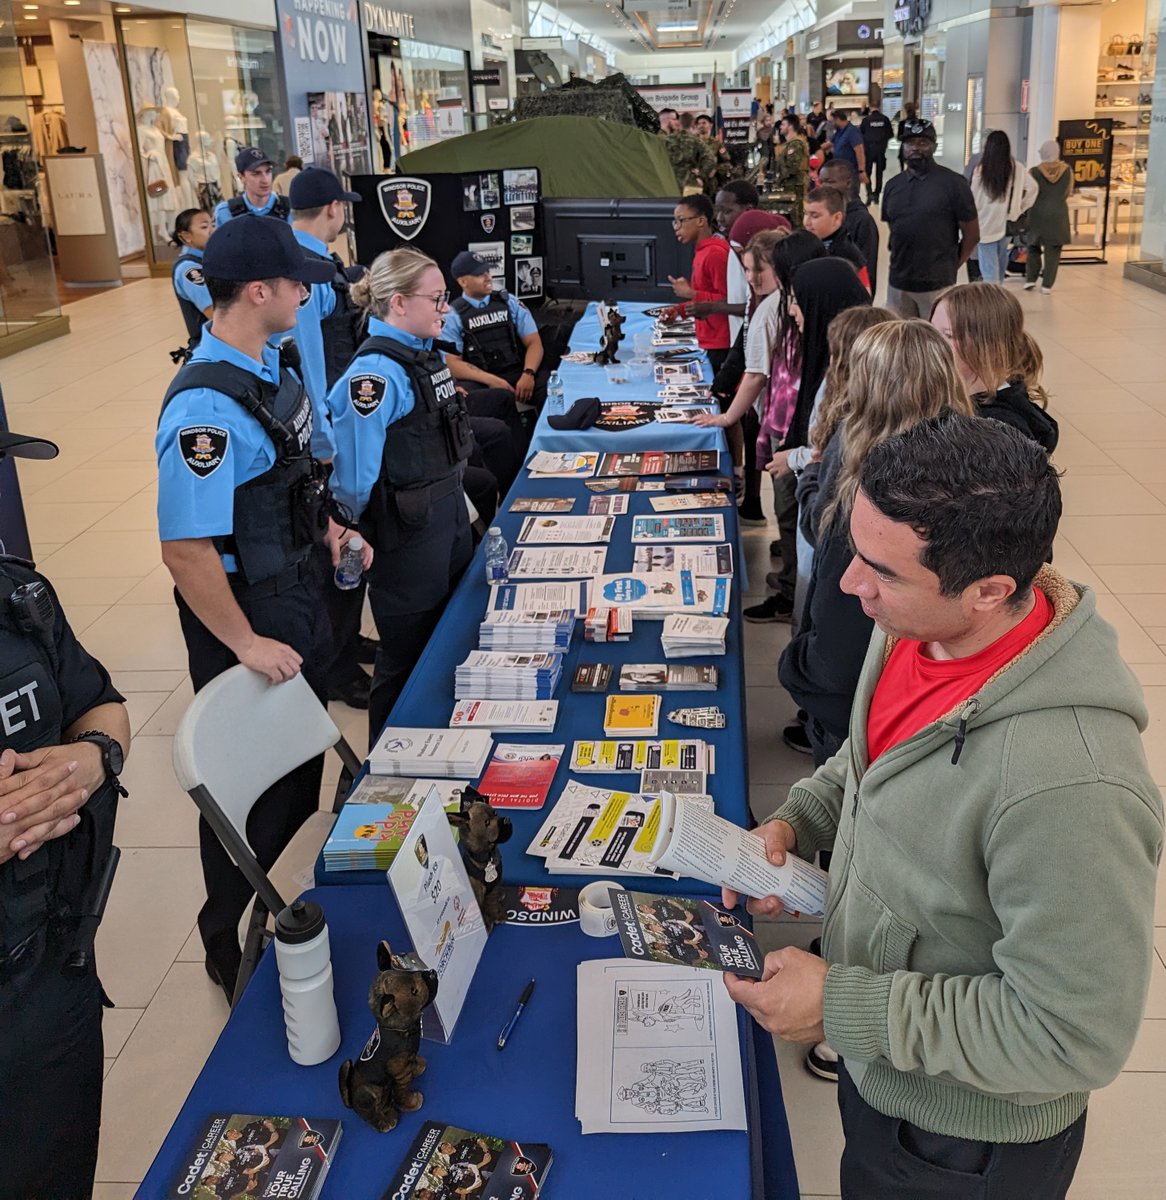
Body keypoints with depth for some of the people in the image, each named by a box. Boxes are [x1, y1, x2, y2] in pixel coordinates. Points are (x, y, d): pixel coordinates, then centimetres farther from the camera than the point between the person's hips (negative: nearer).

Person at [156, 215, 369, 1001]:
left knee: (302, 767, 24)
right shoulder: (207, 410, -29)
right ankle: (232, 952, 32)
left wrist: (327, 528, 8)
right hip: (248, 613, -9)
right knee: (254, 795, 9)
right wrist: (244, 645, -22)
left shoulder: (271, 363, 0)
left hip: (300, 593, 9)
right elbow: (186, 551, -29)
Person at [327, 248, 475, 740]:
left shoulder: (422, 354, 6)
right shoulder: (375, 373, -23)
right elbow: (356, 474, -23)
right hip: (408, 533, -9)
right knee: (406, 660, 5)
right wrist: (370, 533, -9)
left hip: (448, 515, 9)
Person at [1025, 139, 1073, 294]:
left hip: (1037, 214, -1)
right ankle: (1047, 285, 4)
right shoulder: (1067, 170, -2)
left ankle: (1030, 279, 9)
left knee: (1034, 248, 16)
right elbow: (1068, 193, 9)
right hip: (1058, 215, 1)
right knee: (1053, 252, 5)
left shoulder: (1034, 172, -9)